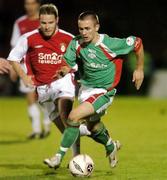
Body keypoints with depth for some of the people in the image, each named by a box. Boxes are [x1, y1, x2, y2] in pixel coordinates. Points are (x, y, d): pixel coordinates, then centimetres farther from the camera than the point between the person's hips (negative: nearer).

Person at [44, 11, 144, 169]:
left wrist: (139, 69, -2)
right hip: (85, 89, 6)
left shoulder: (109, 44, -23)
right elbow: (68, 64, -4)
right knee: (93, 127, 23)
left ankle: (59, 157, -16)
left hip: (103, 92, -6)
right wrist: (64, 70, -29)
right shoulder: (76, 43, -11)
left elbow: (137, 43, -10)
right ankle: (111, 146, 55)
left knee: (74, 117, -24)